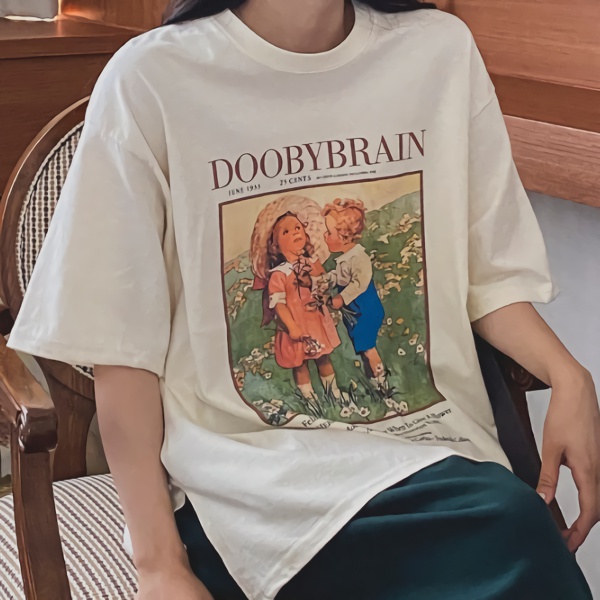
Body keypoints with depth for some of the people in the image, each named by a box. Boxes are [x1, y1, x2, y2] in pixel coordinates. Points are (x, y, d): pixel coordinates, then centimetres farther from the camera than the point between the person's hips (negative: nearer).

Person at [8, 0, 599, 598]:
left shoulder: (443, 49, 5)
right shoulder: (150, 78, -6)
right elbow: (121, 341, -5)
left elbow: (488, 275, 12)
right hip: (246, 474, -4)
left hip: (435, 444, 5)